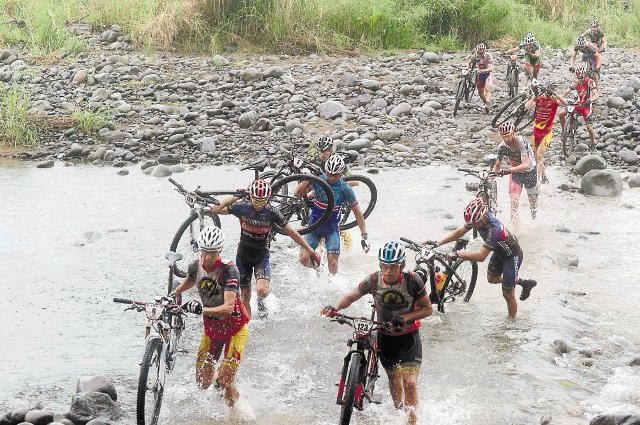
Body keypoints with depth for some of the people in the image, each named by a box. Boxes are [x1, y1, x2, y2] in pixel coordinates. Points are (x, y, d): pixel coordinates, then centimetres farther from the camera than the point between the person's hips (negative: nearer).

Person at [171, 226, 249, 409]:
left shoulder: (228, 269, -25)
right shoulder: (197, 266, -8)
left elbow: (228, 307, -37)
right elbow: (189, 281, 19)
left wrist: (202, 309, -50)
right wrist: (172, 295, 6)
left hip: (234, 327, -5)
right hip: (211, 327, 5)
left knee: (225, 382, -15)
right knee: (203, 382, 3)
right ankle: (218, 376, 40)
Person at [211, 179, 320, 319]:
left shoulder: (272, 212, -16)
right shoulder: (242, 207, -13)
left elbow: (292, 233, -10)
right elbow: (215, 210, -10)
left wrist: (311, 251, -9)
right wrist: (235, 197, -18)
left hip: (262, 256, -2)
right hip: (243, 254, 2)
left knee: (262, 290, -23)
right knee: (245, 295, 4)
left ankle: (260, 301, 13)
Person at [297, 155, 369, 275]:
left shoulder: (346, 189, -14)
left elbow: (357, 213, -8)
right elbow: (298, 193, -10)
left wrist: (364, 236, -12)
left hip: (332, 228, -1)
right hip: (314, 225, 1)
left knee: (332, 261, -16)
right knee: (304, 259, -8)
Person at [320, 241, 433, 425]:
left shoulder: (412, 280, -22)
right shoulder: (374, 280, -17)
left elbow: (428, 309, -14)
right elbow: (352, 296, -8)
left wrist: (405, 317, -29)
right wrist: (335, 308, -28)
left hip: (409, 336, -2)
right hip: (386, 336, 2)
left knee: (409, 382, -15)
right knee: (394, 380, 9)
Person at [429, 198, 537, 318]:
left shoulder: (494, 229, -42)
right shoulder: (478, 218, -19)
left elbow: (481, 256, -44)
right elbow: (459, 232, -13)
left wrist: (457, 254, -45)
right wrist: (437, 243, -22)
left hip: (512, 256, -9)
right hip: (500, 251, 9)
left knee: (507, 294, -1)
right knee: (492, 279, 26)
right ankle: (525, 283, 41)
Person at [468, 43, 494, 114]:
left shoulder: (488, 56, -28)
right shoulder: (474, 56, -19)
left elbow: (491, 68, -36)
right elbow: (468, 63, 0)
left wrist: (482, 71, -49)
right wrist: (468, 69, -18)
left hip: (487, 73, -4)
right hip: (479, 74, 4)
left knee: (487, 90, -22)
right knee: (480, 92, 7)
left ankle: (488, 104, -29)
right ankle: (487, 104, 25)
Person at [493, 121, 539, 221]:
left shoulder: (521, 142, -30)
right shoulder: (502, 147, -15)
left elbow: (526, 164, -40)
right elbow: (497, 166, -1)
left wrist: (509, 170, -53)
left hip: (529, 172, -3)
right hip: (515, 173, 3)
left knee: (533, 200, 12)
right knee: (514, 202, -15)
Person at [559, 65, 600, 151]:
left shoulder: (590, 82, -18)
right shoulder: (576, 83, -6)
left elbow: (596, 95, -29)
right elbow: (565, 92, -8)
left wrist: (590, 100, -49)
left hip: (586, 106, -4)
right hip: (578, 104, 4)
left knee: (589, 127, -11)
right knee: (561, 114, -12)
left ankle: (593, 143, 16)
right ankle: (564, 130, 10)